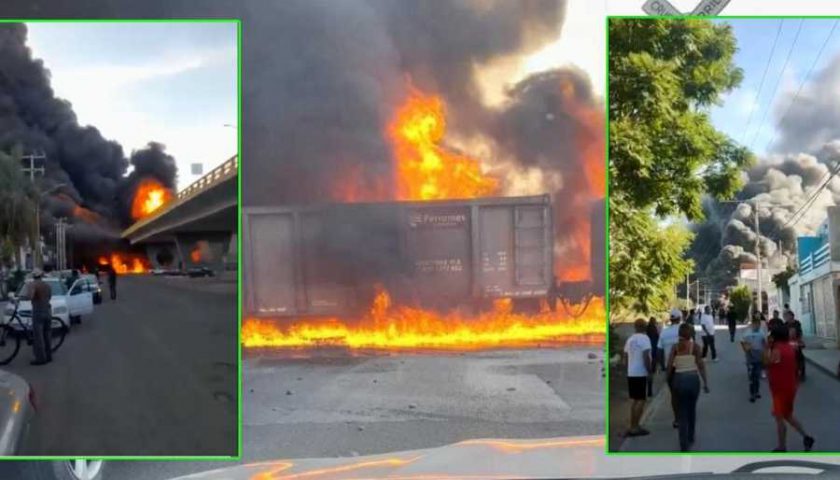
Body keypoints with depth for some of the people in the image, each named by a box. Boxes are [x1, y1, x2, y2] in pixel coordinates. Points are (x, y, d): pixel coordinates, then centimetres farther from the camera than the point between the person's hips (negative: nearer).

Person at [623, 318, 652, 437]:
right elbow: (646, 357, -19)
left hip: (631, 373, 8)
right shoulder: (644, 338, -10)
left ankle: (632, 426, 16)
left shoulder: (630, 339, 12)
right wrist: (650, 371, -11)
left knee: (635, 400, 15)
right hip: (641, 373, -8)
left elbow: (625, 358, 16)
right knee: (641, 400, -4)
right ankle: (635, 427, -7)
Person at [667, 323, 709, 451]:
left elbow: (670, 366, -5)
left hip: (679, 379, 0)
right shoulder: (695, 346, -3)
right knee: (692, 409, 22)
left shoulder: (675, 347, -1)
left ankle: (684, 444, -3)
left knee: (682, 412, 5)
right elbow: (701, 365, -5)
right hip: (693, 379, 0)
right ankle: (690, 437, 35)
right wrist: (705, 382, 0)